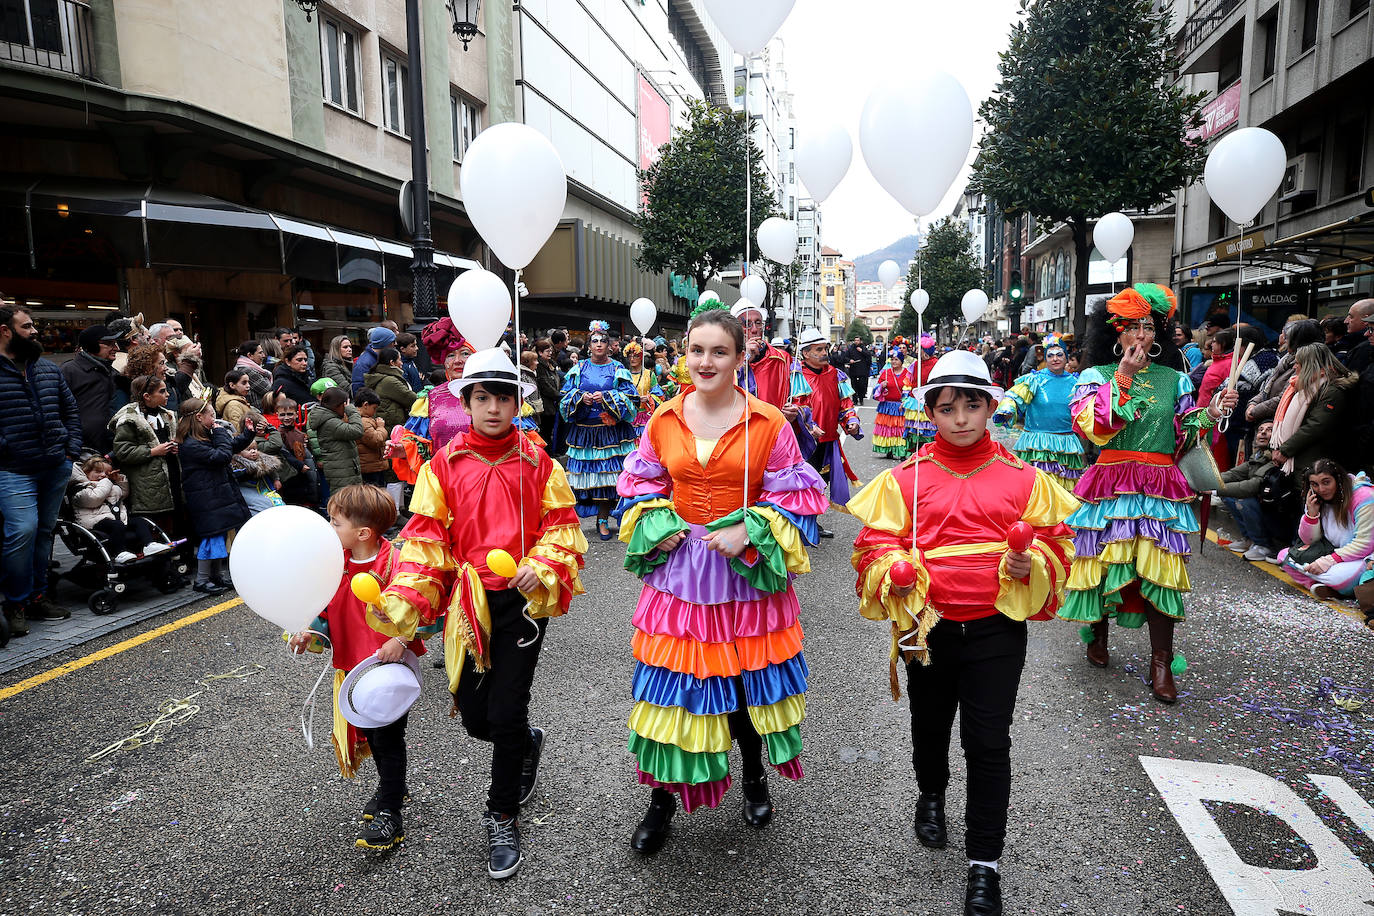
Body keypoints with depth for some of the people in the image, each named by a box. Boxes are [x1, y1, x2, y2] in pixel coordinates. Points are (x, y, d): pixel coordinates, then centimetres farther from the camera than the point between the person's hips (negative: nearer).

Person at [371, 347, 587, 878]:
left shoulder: (536, 463, 1)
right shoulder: (445, 465, 1)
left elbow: (562, 524, 5)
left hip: (522, 600, -1)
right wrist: (402, 603, -13)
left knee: (506, 714, -3)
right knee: (475, 717, 8)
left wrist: (542, 567, -14)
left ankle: (502, 819, 22)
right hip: (468, 601, 2)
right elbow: (426, 537, -1)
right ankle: (528, 743, 44)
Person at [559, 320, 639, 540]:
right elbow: (565, 396, 9)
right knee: (585, 472, 2)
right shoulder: (579, 369, 11)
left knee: (606, 474, -3)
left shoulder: (618, 370, 5)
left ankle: (603, 520, 6)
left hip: (610, 431, -2)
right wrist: (580, 397, -11)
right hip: (583, 430, 2)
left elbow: (629, 398, -2)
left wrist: (606, 398, -15)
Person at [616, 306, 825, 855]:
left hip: (745, 572, -1)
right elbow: (640, 485, 11)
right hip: (679, 568, 2)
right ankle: (663, 799, 27)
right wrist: (657, 528, -6)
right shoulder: (664, 420, 0)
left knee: (747, 681, 14)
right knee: (670, 682, 6)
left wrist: (749, 532, -17)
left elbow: (797, 495, -5)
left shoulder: (768, 423, -8)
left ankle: (754, 779, 42)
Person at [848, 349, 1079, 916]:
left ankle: (985, 861, 20)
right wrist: (896, 570, -20)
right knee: (930, 725, 21)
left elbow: (1053, 542, 5)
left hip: (997, 629, -1)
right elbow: (876, 544, 0)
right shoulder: (905, 479, -2)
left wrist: (1031, 563, -16)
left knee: (989, 743, 3)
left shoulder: (1022, 479, 0)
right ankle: (931, 795, 53)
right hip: (929, 626, 1)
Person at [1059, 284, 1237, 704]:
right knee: (1104, 560, 3)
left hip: (1161, 486, 2)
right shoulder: (1097, 375, 4)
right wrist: (1122, 378, -14)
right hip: (1110, 486, -2)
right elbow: (1091, 427, -13)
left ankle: (1161, 662, 6)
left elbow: (1182, 437, 14)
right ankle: (1097, 633, 28)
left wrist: (1209, 414, -4)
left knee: (1161, 571, -2)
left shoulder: (1173, 380, 13)